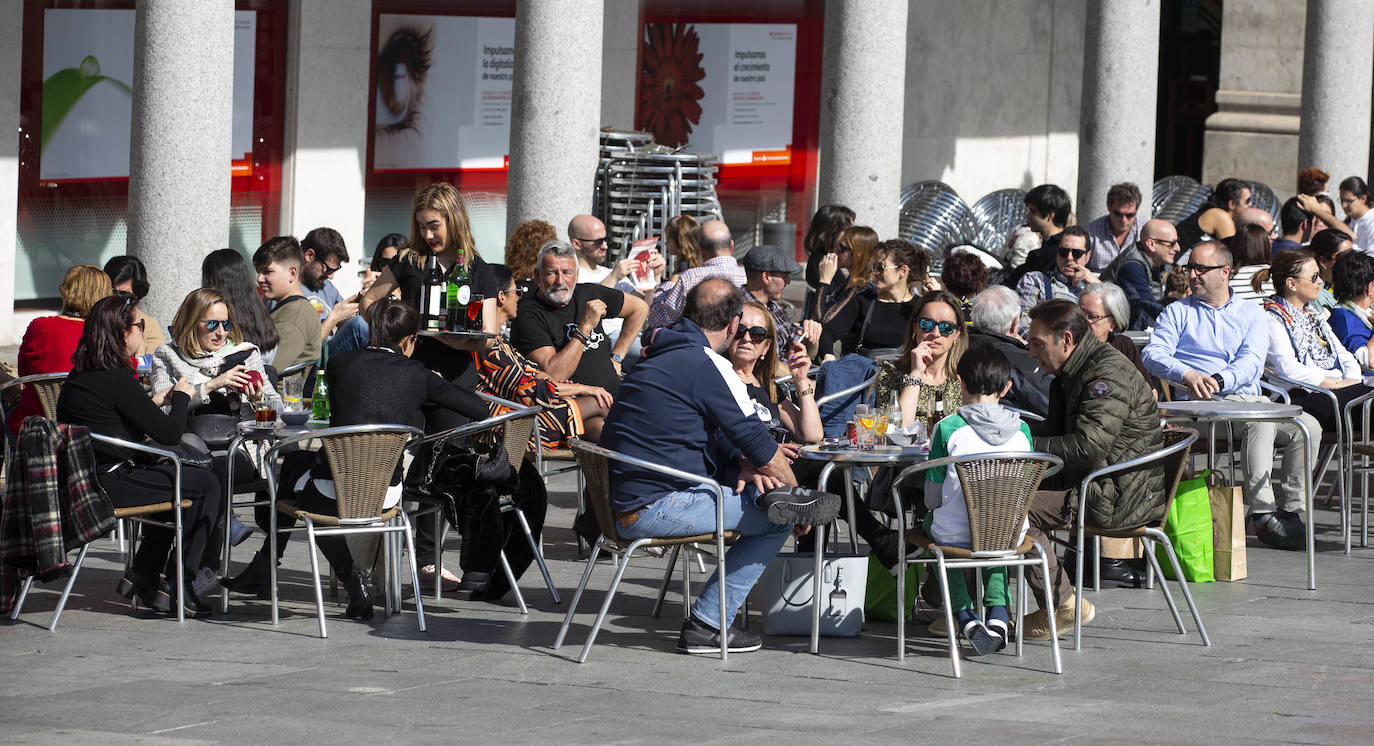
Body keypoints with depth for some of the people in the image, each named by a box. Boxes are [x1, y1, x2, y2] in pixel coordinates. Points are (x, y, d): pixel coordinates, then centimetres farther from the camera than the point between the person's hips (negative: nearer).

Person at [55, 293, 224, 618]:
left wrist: (154, 401, 23)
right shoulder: (116, 379, -18)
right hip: (108, 485, -10)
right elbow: (170, 434, -14)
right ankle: (178, 588, 2)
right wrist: (182, 397, 3)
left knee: (171, 476, 30)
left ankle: (143, 576, 28)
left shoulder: (79, 376, 11)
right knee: (207, 486, -1)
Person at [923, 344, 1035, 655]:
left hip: (957, 535, -3)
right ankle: (998, 608, 21)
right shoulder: (1021, 430, 0)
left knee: (932, 521, 32)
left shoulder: (947, 429, -10)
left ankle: (963, 613, 15)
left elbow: (933, 498, -4)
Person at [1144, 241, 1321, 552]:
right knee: (1260, 421, -34)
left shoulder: (1251, 313, 18)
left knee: (1308, 427, -22)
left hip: (1247, 396, 3)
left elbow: (1251, 362, 0)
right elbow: (1153, 354, 0)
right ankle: (1261, 514, -34)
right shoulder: (1178, 312, 17)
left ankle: (1289, 508, -15)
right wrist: (1187, 375, -21)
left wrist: (1218, 381, -21)